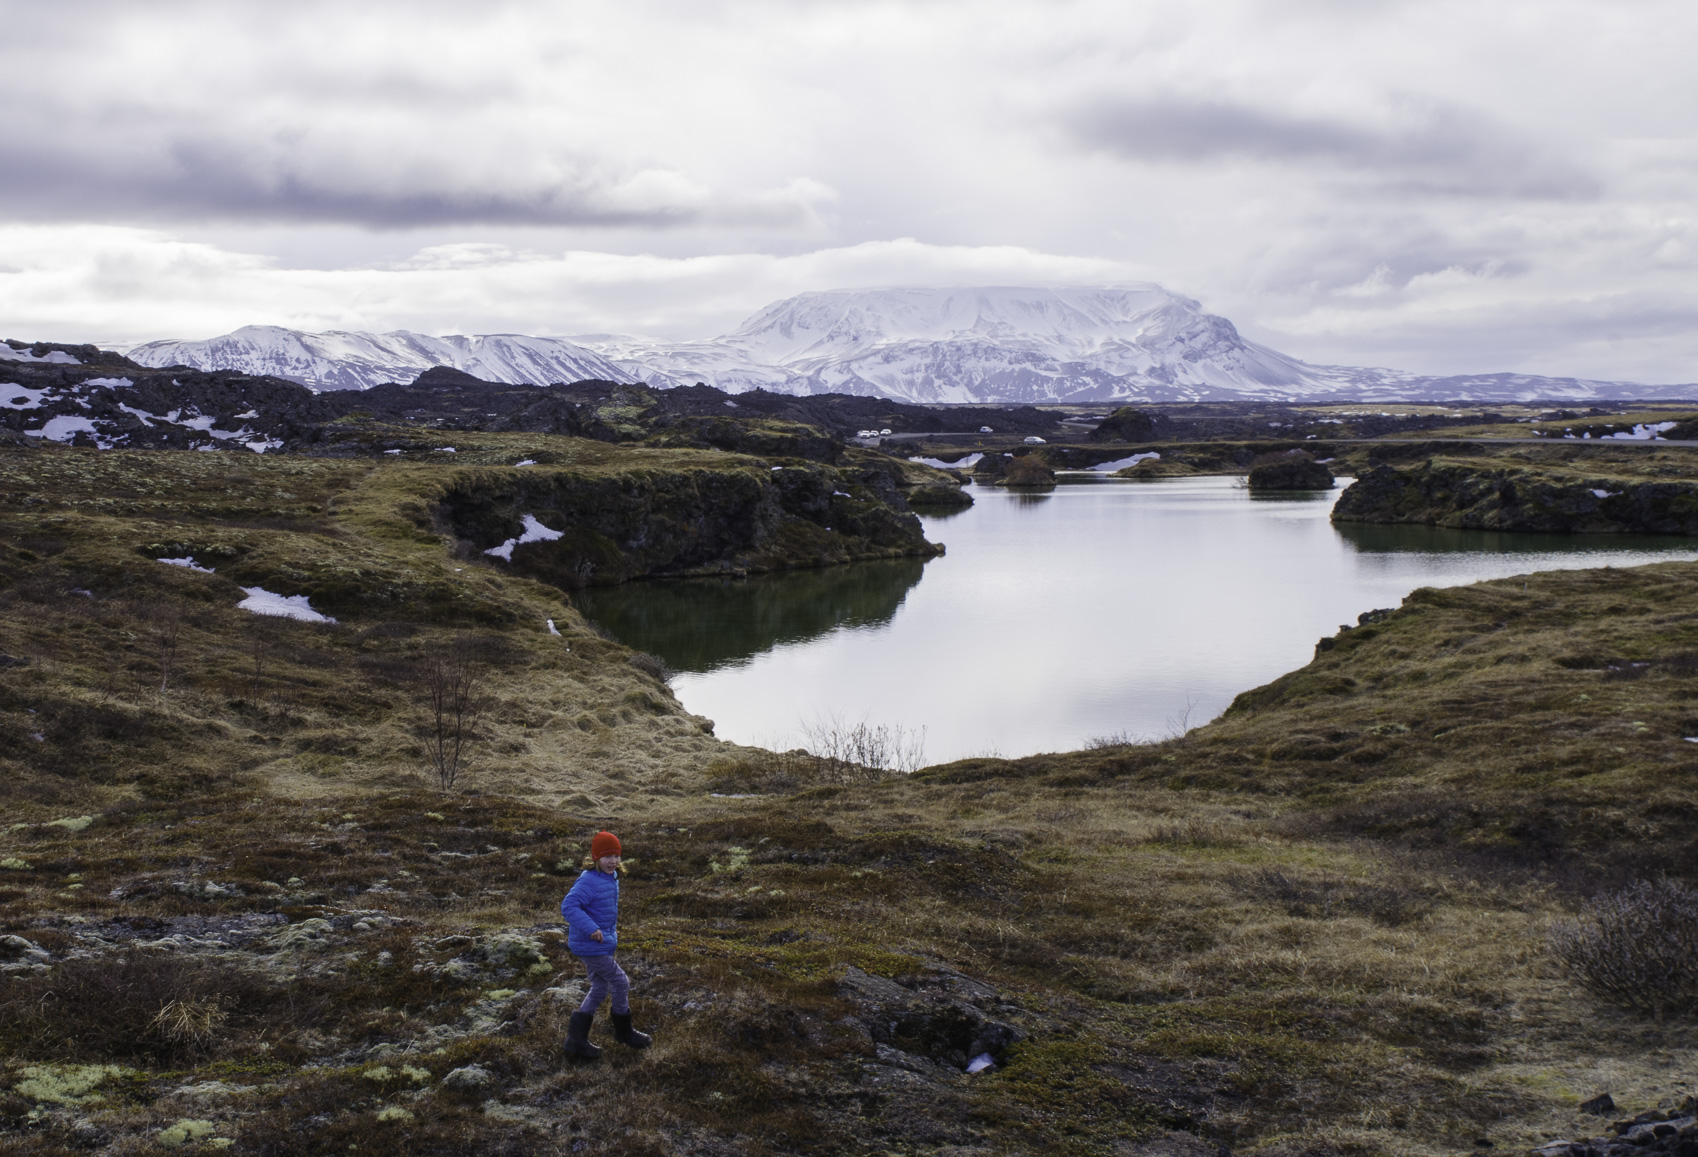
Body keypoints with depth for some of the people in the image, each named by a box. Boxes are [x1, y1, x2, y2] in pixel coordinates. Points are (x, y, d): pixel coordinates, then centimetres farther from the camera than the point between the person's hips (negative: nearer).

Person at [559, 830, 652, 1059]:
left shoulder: (611, 878, 8)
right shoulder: (588, 881, -23)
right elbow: (569, 906, -33)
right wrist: (590, 928, -37)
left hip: (603, 943, 10)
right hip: (591, 946, -10)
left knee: (599, 989, 15)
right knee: (620, 982, 0)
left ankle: (576, 1039, 20)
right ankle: (623, 1031, 21)